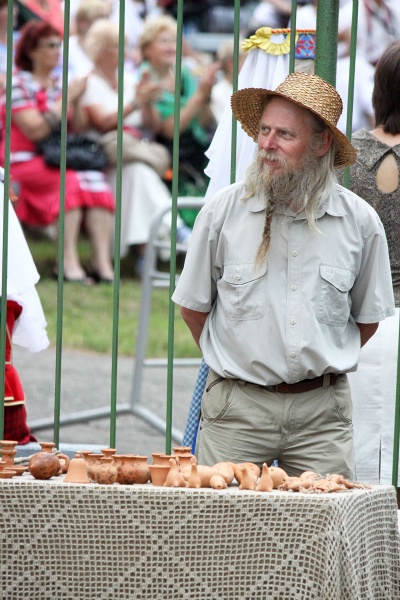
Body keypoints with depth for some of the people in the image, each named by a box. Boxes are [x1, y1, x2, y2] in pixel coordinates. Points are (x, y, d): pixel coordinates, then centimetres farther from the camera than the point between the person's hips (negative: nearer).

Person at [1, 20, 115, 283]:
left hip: (54, 160, 6)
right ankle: (69, 260, -36)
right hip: (23, 161, -6)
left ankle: (102, 259, -34)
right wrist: (66, 99, -11)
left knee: (95, 178, -25)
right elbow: (35, 130, -15)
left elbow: (79, 129, 14)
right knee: (71, 180, -33)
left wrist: (76, 102, -3)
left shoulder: (57, 85, 18)